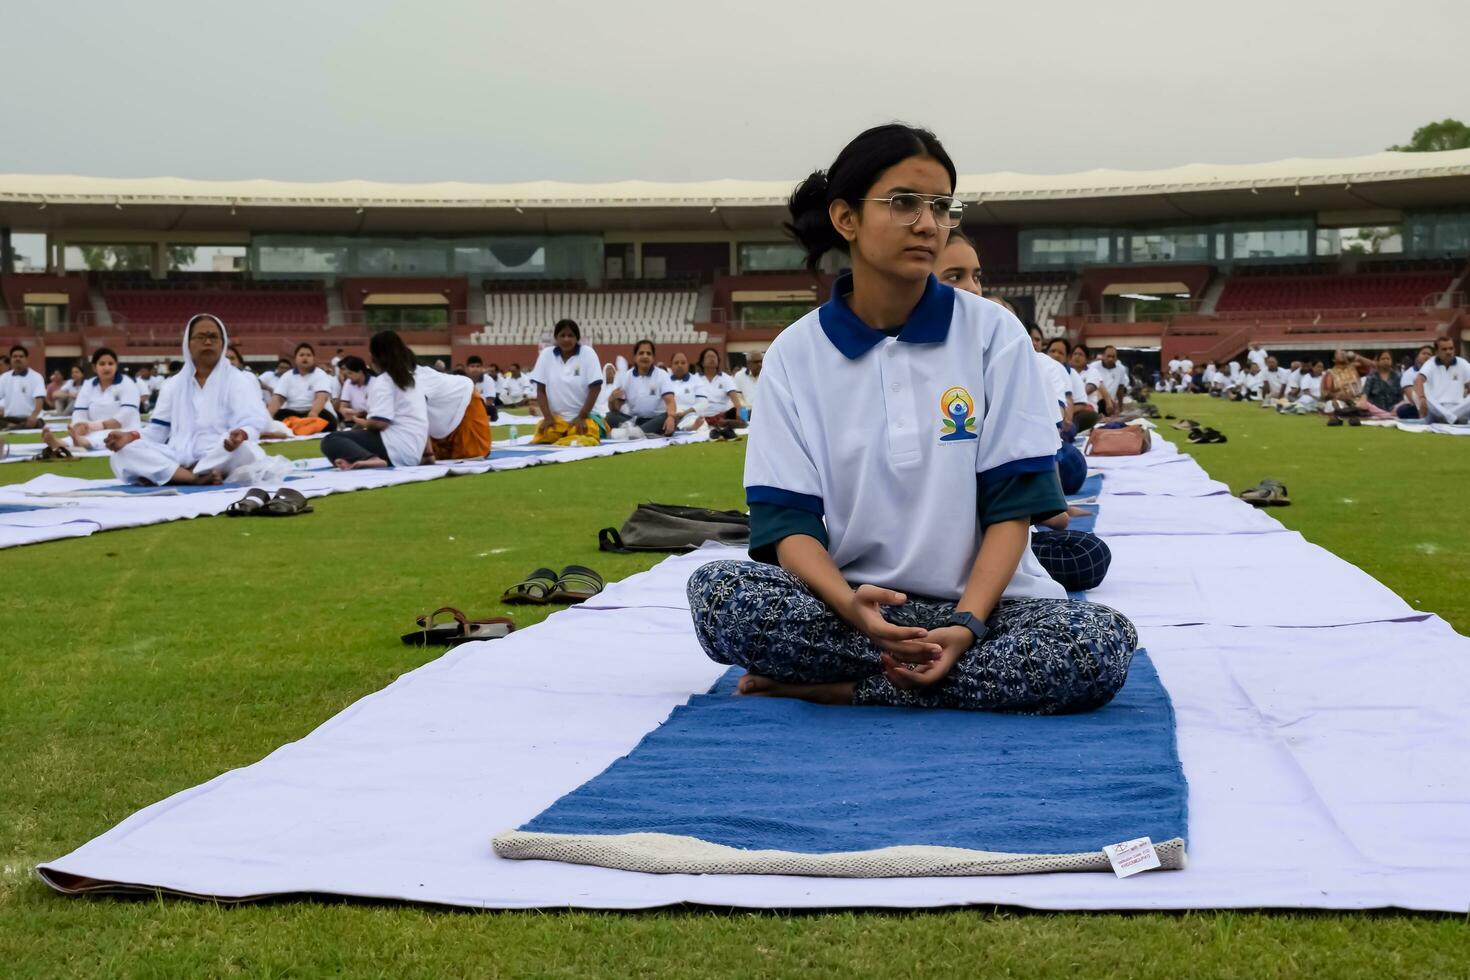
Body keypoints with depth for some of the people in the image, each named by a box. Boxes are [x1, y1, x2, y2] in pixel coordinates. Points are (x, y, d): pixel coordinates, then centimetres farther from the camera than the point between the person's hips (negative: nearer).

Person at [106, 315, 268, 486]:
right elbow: (158, 429, 17)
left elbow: (252, 423, -7)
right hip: (178, 460, 3)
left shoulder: (238, 380, 7)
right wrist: (132, 437, -7)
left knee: (242, 449, -39)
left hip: (222, 462, -3)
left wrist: (241, 434, -33)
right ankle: (197, 478, -34)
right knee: (123, 454, -21)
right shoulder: (173, 384, 19)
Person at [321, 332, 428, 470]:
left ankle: (369, 459, -42)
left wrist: (361, 422, 1)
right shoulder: (412, 375, 18)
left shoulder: (383, 380, -9)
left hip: (397, 448, -9)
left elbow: (380, 422, -19)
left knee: (330, 440, -13)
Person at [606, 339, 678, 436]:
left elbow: (670, 401, -15)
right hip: (632, 420, 2)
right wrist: (612, 400, -22)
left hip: (655, 420, -2)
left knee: (673, 418, -33)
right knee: (610, 416, -24)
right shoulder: (624, 377, 4)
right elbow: (614, 409, 3)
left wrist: (671, 417, -38)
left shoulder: (662, 375, 0)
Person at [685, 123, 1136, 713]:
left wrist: (966, 625, -21)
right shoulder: (796, 352, 3)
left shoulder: (993, 333, 1)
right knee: (717, 591, -28)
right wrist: (850, 605, -27)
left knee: (1103, 645, -31)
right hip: (847, 603, 0)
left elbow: (1011, 505, -4)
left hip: (979, 601, 1)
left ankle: (837, 688, -21)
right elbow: (787, 520, -5)